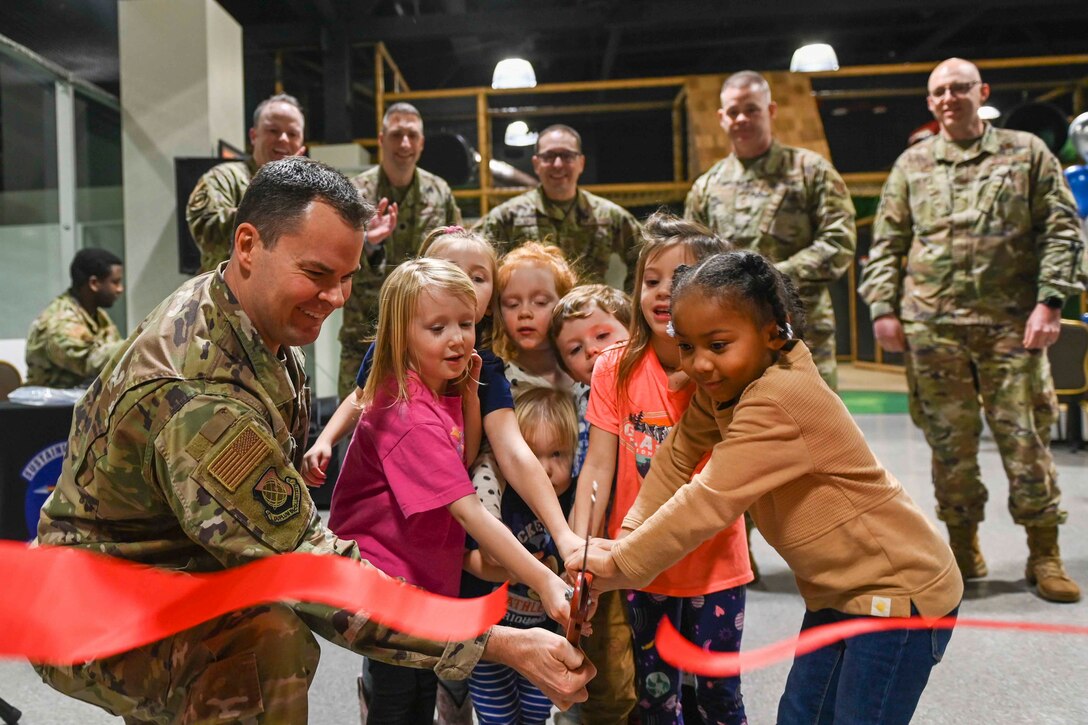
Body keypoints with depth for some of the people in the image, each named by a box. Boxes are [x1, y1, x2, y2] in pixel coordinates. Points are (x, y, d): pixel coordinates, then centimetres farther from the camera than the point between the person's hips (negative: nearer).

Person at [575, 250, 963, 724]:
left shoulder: (777, 403, -31)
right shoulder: (721, 386, -3)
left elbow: (708, 502, -30)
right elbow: (677, 459, 1)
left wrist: (619, 564, -21)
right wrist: (626, 538, -10)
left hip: (898, 590, -8)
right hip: (837, 591, 9)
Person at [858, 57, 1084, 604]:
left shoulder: (1027, 153, 8)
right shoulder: (912, 164, 12)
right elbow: (886, 243, 10)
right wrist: (883, 308, 0)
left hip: (1011, 323, -1)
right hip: (932, 326, 1)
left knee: (1025, 437, 1)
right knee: (949, 440, 6)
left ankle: (1044, 553, 14)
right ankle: (963, 545, 21)